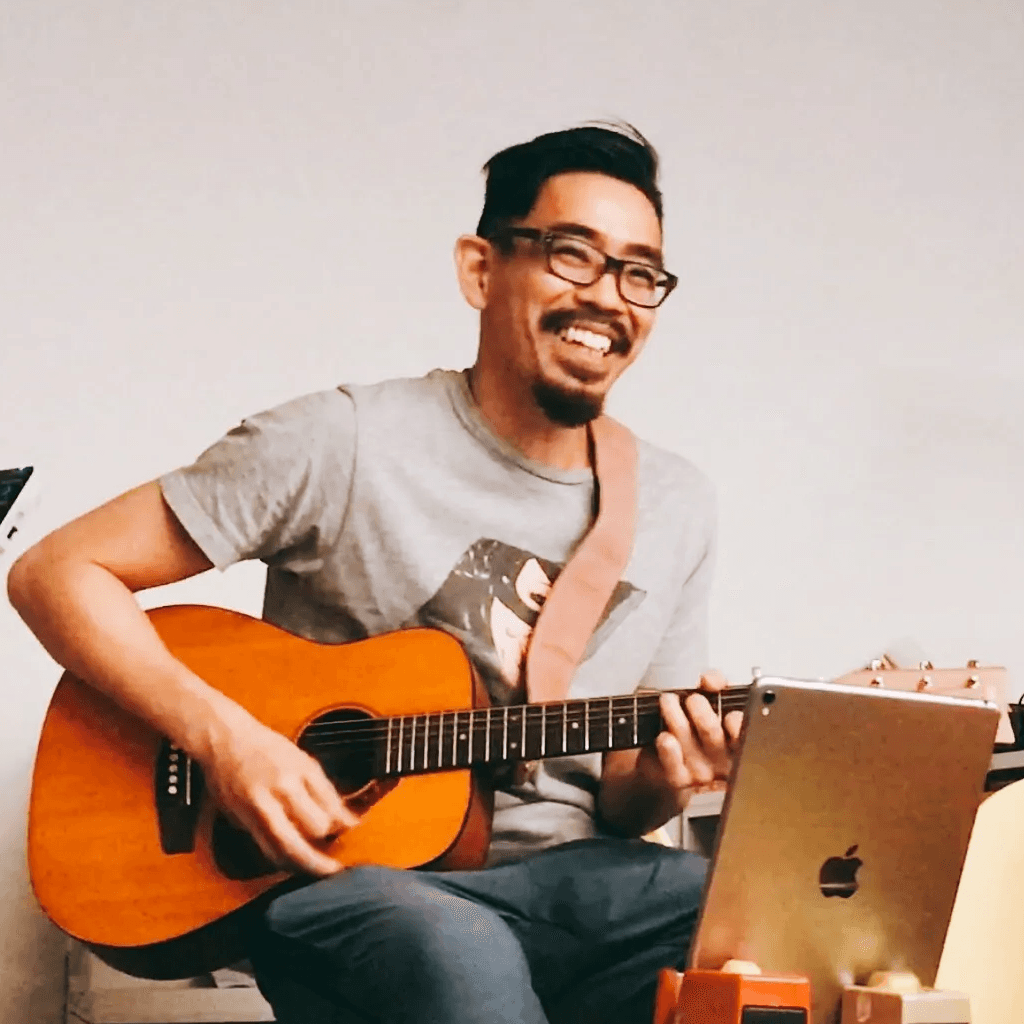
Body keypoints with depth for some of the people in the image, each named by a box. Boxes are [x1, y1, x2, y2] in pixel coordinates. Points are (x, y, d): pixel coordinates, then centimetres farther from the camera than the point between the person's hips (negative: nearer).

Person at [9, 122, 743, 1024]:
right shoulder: (344, 444, -6)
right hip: (343, 878, -5)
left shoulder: (676, 505, 10)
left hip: (563, 879, 5)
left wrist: (660, 781, -9)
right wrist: (223, 735, -18)